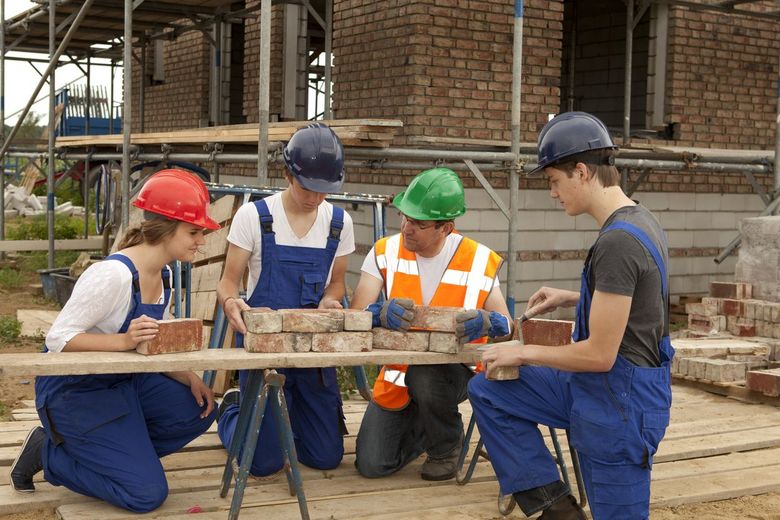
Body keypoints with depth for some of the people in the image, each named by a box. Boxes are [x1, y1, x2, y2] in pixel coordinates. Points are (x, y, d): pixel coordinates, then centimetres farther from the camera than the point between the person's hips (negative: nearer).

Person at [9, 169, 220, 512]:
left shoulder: (163, 276, 2)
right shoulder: (113, 275, -26)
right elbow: (58, 338, -25)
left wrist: (189, 378, -10)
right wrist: (123, 340, -38)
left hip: (123, 381, 9)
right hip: (74, 390, -9)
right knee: (147, 494, -11)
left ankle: (102, 452, 8)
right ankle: (49, 453, 6)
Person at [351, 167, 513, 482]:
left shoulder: (479, 262, -13)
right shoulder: (385, 253, -9)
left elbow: (507, 326, -8)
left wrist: (488, 323, -34)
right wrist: (381, 314, -40)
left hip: (455, 370, -2)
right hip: (398, 372, 3)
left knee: (425, 376, -38)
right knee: (371, 465, -6)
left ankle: (446, 446, -4)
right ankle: (424, 428, 28)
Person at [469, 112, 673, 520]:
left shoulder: (617, 241, -25)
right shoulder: (638, 220, 6)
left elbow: (599, 355, -23)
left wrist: (523, 353, -9)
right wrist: (573, 298, 13)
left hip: (619, 406, -10)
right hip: (595, 389, 10)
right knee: (487, 393, 9)